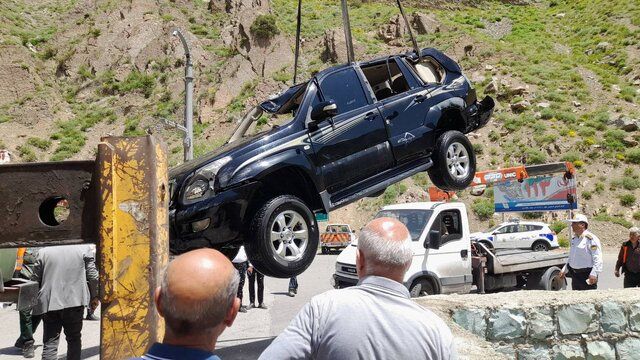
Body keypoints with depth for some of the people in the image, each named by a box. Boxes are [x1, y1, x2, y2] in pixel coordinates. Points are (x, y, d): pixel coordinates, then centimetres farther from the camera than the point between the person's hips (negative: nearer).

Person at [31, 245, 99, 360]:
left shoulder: (43, 251, 5)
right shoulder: (84, 248, 0)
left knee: (50, 342, 4)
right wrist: (94, 295, 15)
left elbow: (36, 279, 7)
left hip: (49, 303, 1)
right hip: (75, 302, -1)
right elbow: (93, 276, 0)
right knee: (74, 339, 13)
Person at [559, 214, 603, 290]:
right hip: (575, 275, 8)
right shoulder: (574, 239, 14)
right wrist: (564, 270, 21)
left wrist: (594, 274, -25)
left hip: (587, 275, -8)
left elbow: (597, 259, -18)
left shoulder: (591, 238, -13)